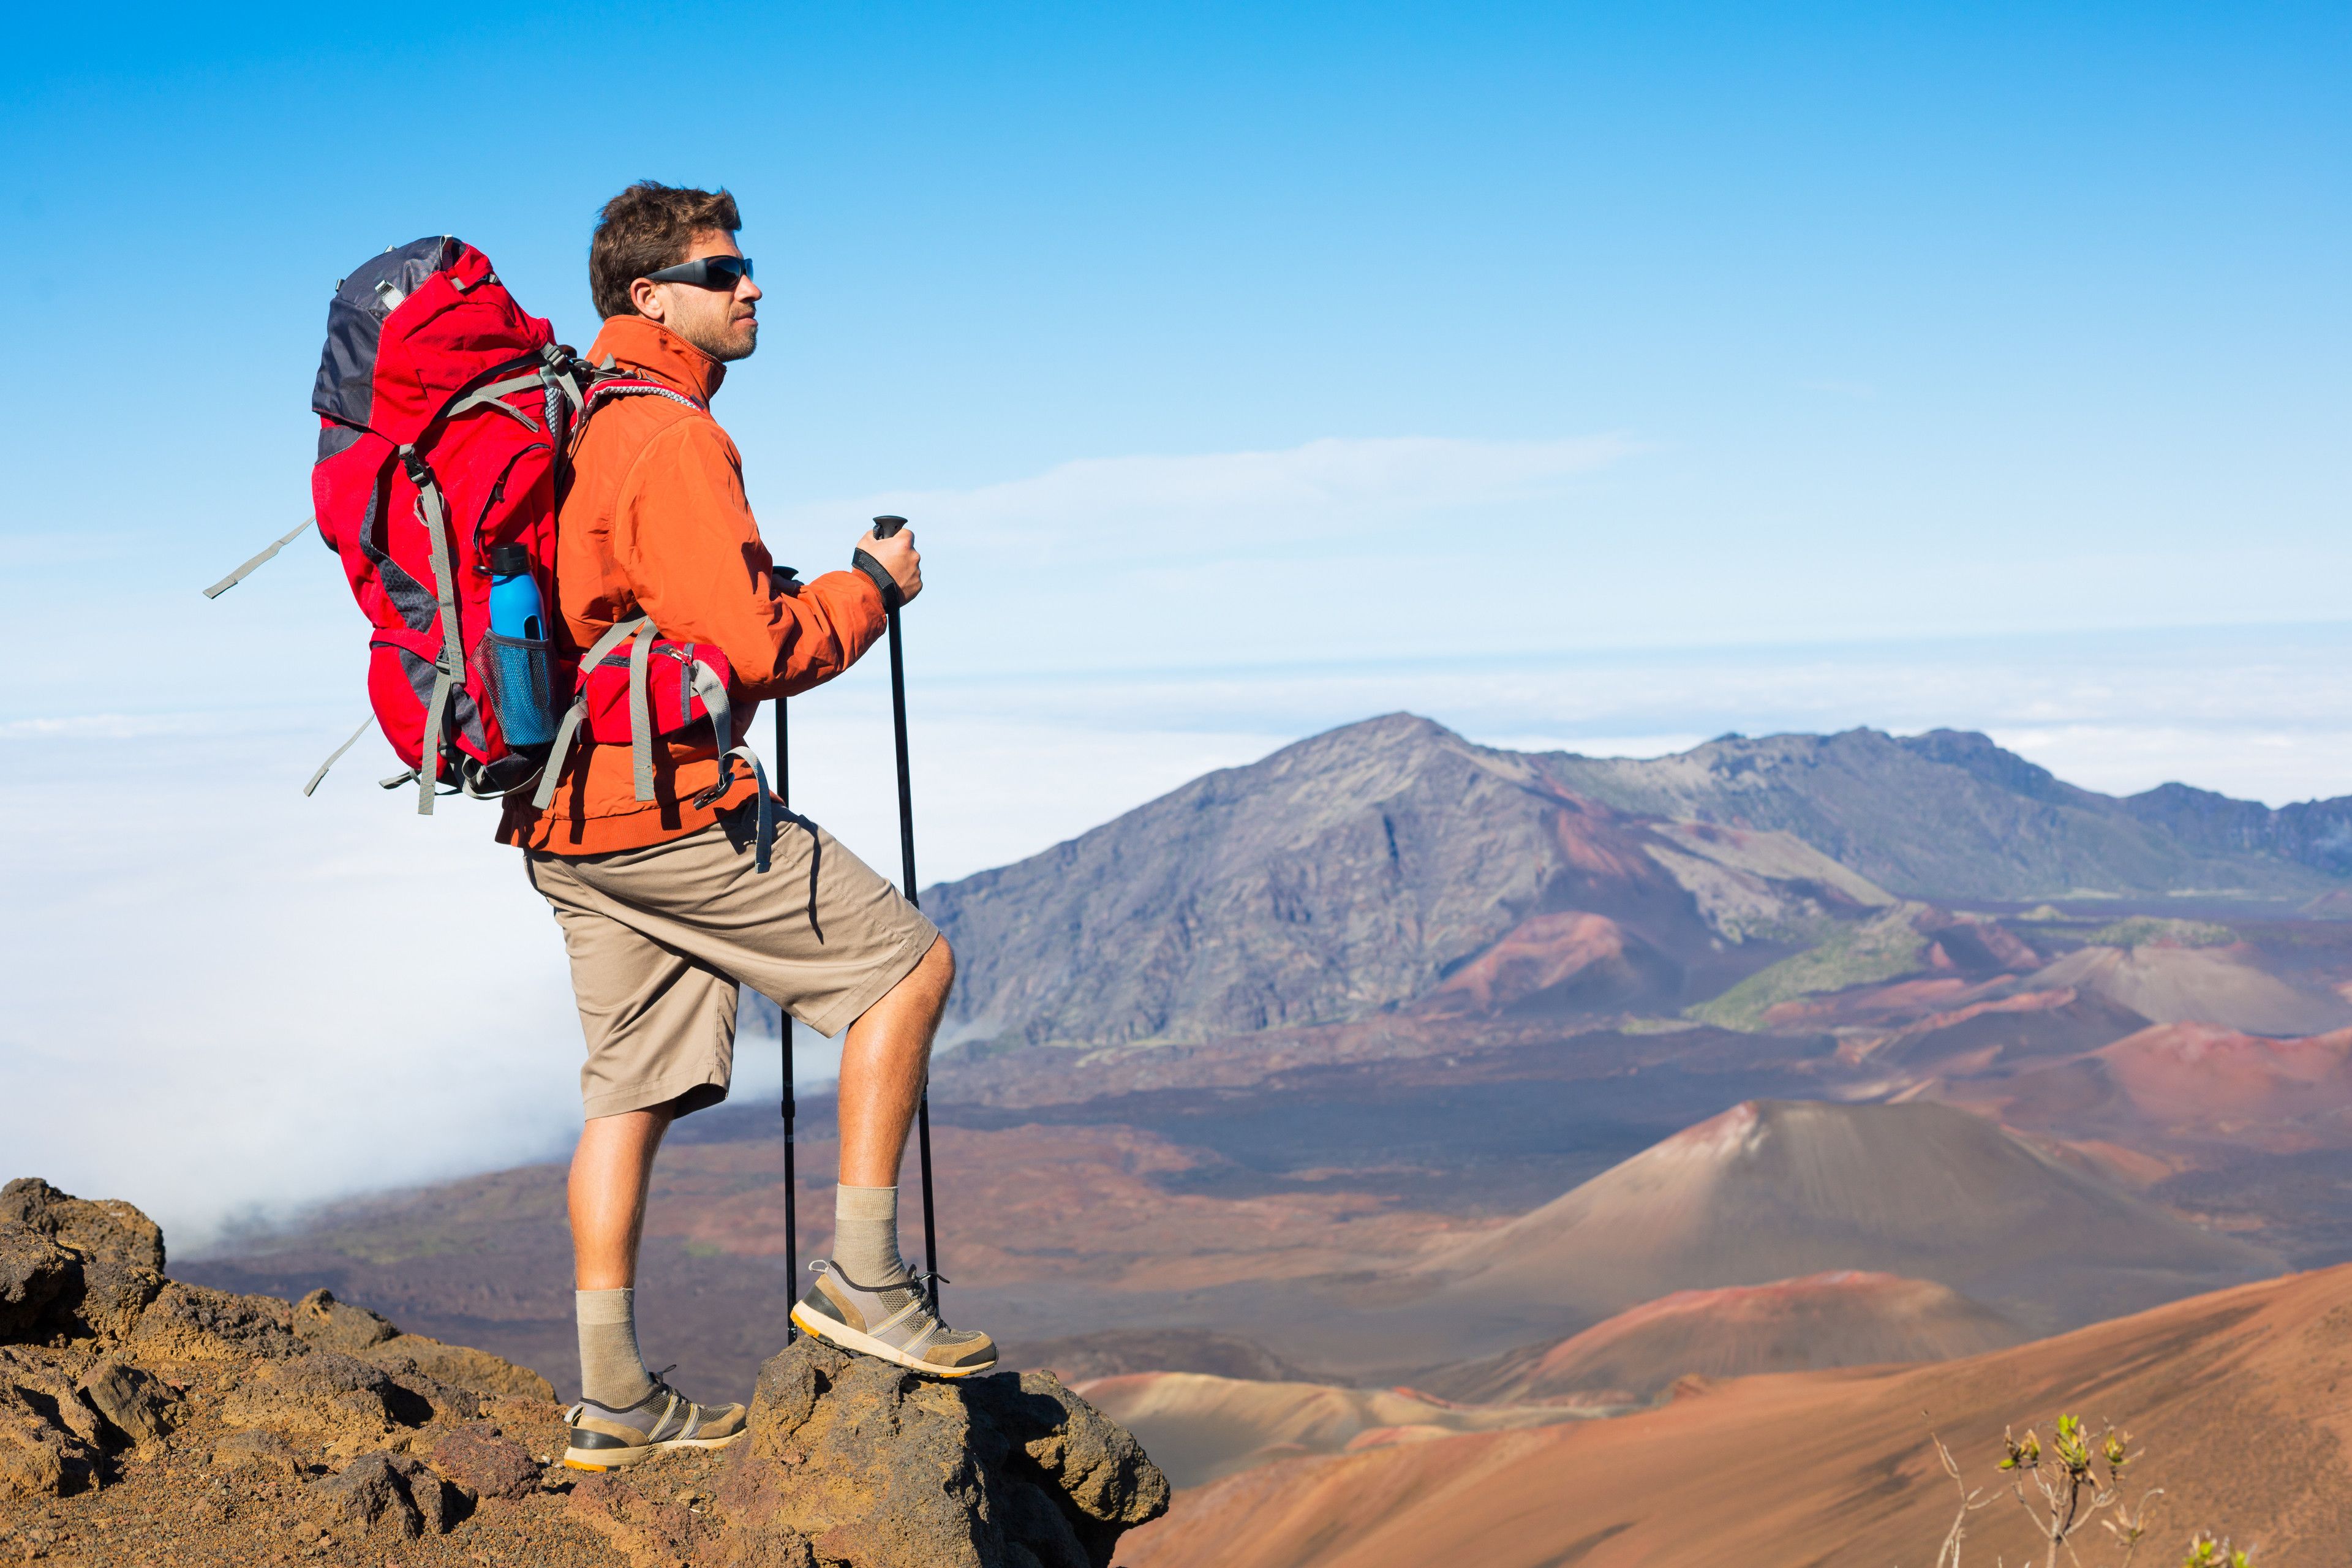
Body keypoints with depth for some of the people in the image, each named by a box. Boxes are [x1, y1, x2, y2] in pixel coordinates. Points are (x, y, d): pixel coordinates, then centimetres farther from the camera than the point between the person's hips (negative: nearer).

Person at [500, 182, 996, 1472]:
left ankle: (611, 1398, 14)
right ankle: (862, 1279, 2)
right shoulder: (671, 437, -15)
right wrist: (872, 586, -3)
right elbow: (755, 646, -20)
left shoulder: (574, 422, 17)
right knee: (908, 963, 0)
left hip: (566, 820, 10)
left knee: (634, 1085, 12)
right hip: (669, 803, -10)